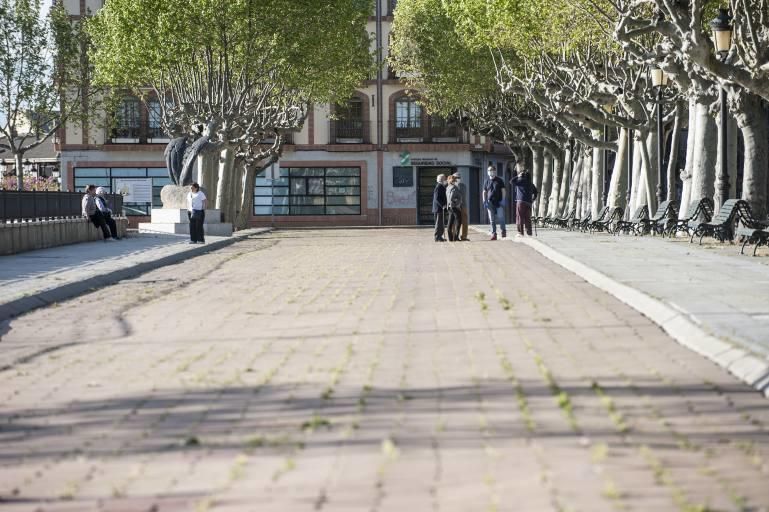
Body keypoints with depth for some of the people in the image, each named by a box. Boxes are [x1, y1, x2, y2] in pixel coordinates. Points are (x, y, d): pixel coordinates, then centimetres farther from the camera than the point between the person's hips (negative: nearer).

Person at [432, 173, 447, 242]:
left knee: (441, 223, 13)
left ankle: (439, 236, 19)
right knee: (439, 223, -8)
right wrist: (442, 205, -26)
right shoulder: (438, 187, -15)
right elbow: (437, 198, -22)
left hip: (441, 208, 10)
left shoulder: (442, 187, 16)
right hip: (439, 208, -10)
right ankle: (437, 237, -6)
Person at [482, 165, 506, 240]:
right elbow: (484, 192, 15)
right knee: (492, 219, 1)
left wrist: (503, 200, -6)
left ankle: (503, 231, 9)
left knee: (501, 218, -8)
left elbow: (503, 190, 4)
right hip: (490, 202, 2)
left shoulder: (499, 180, 5)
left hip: (499, 202, -2)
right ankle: (493, 233, 4)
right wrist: (484, 201, 4)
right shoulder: (486, 182, 11)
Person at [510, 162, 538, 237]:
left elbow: (512, 181, -16)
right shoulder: (529, 182, 16)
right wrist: (533, 199, 24)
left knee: (520, 217, -3)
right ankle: (529, 232, 9)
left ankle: (520, 232, -7)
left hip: (521, 201, -7)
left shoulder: (521, 179, -9)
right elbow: (535, 191, 22)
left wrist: (518, 176, -6)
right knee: (527, 218, 10)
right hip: (529, 202, 7)